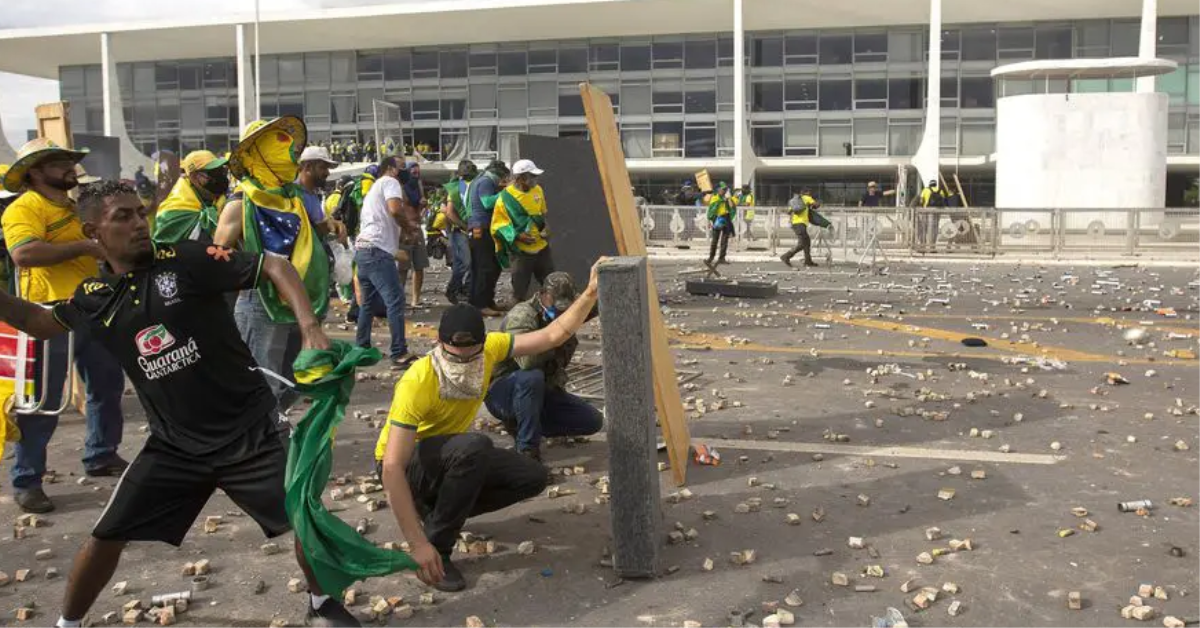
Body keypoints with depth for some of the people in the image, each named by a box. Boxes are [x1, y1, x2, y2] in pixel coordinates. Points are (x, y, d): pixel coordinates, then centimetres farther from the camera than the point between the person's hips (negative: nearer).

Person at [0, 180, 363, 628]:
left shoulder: (186, 260, -12)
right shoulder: (93, 297, 2)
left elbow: (275, 267, -14)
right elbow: (41, 322, 23)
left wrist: (310, 327, -27)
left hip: (248, 432, -3)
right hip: (174, 444, 3)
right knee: (107, 536, 7)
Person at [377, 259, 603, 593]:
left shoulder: (488, 349, -17)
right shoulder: (417, 384, -35)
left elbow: (554, 335, -9)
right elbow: (392, 468, -37)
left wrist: (591, 293, -22)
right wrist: (418, 544, -40)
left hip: (454, 457, 7)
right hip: (406, 464, -7)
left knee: (532, 477, -7)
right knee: (475, 445, -36)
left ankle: (437, 509, 8)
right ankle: (437, 549, -20)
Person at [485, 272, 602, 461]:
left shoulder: (563, 317, 1)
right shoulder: (521, 315, -22)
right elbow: (526, 360, -39)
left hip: (542, 390, 7)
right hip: (502, 391, -7)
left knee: (593, 421, -3)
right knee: (532, 377, -39)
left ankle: (521, 423, 5)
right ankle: (528, 448, -26)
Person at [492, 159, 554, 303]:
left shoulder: (538, 190, 2)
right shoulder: (506, 197, -15)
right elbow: (497, 226, -12)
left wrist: (544, 229, 1)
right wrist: (517, 236, -23)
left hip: (541, 247, 5)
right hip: (520, 251, -5)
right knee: (520, 291, 2)